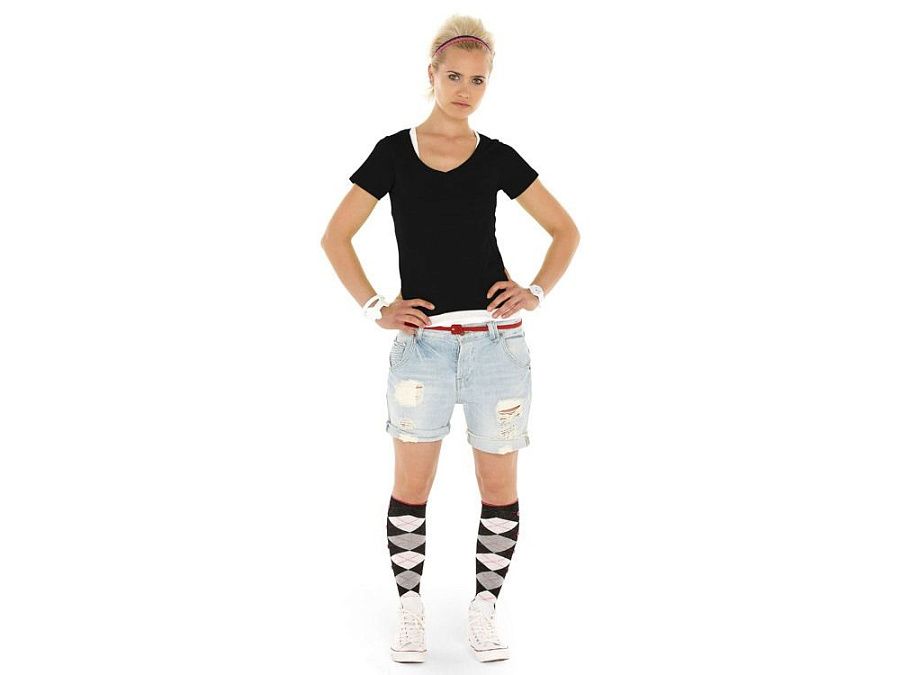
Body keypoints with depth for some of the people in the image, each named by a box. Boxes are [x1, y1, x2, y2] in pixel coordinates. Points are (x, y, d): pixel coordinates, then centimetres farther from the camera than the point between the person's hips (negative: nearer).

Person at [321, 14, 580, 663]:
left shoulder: (498, 158, 6)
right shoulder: (394, 153, 4)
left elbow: (566, 230, 12)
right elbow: (336, 236, 7)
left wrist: (536, 292, -1)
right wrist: (376, 307, -1)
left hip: (497, 341, 1)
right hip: (423, 342, -1)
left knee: (500, 487, 6)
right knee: (411, 486, 4)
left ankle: (485, 611, 21)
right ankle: (411, 612, 19)